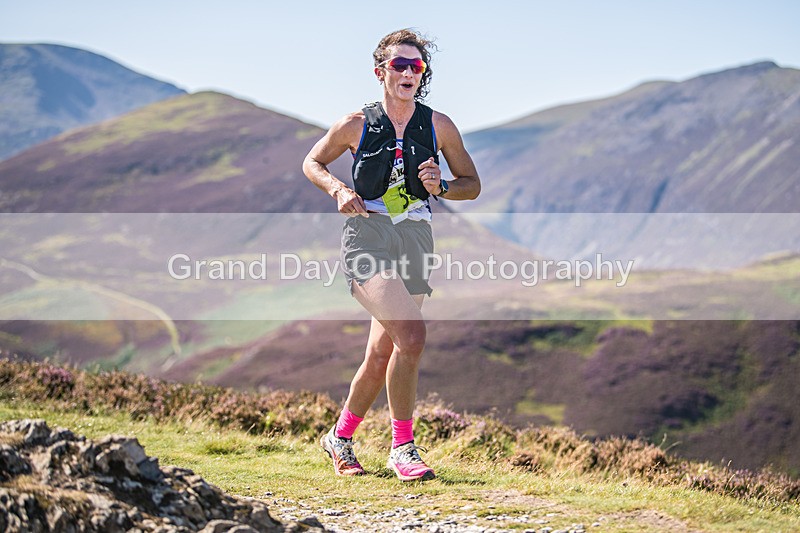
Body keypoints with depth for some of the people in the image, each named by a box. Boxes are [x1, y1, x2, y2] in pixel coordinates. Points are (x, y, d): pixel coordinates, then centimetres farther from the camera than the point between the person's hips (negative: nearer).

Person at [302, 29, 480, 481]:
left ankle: (341, 437, 31)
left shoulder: (440, 127, 6)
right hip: (367, 233, -3)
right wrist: (339, 189, -4)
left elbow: (473, 184, 15)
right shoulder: (356, 125, 1)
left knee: (382, 356, 7)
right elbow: (312, 163, 16)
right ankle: (402, 446, -12)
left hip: (415, 239, 3)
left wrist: (442, 187, -7)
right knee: (411, 334, -24)